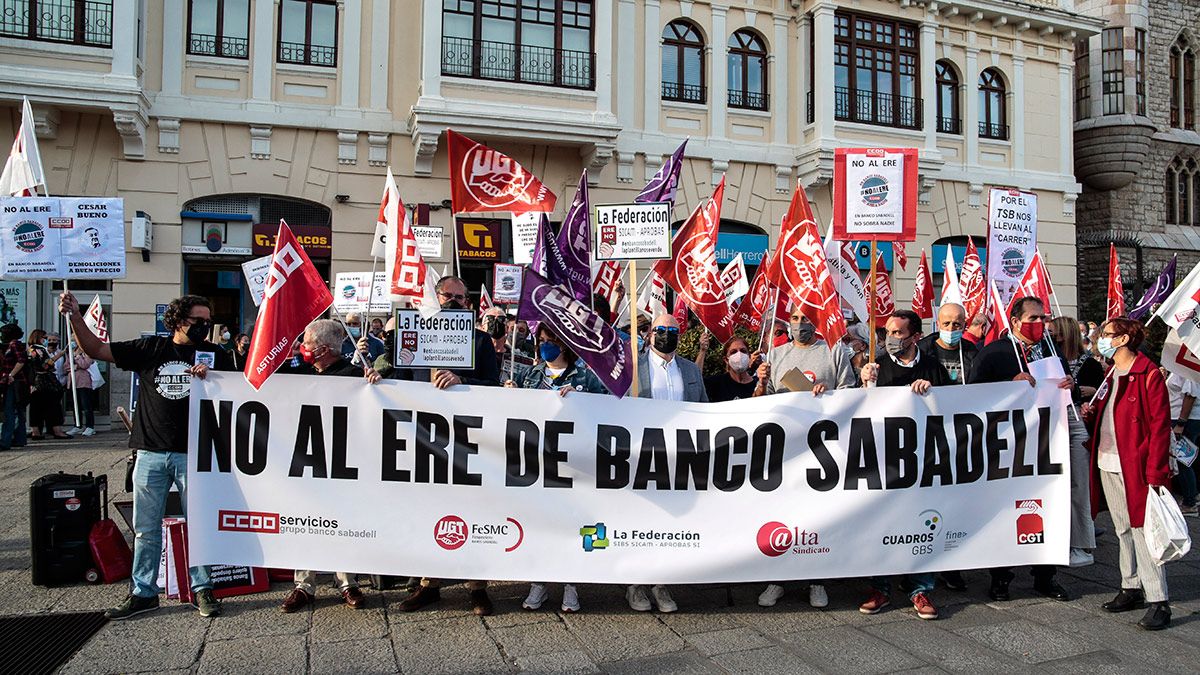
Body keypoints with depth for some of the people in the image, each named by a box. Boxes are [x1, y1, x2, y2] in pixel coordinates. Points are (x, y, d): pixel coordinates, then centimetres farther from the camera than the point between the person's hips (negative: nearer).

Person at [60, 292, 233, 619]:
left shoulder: (215, 355, 3)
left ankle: (202, 589, 16)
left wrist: (210, 378, -16)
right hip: (151, 453, 2)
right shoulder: (150, 349, 6)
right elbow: (96, 349, 9)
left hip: (194, 454, -2)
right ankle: (143, 592, 22)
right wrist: (75, 316, -3)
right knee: (145, 528, 10)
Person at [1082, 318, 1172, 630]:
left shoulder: (1148, 374, -9)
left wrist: (1154, 473, -17)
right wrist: (1090, 415, 2)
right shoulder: (1111, 376, 15)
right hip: (1107, 464, 8)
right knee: (1123, 530, 14)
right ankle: (1132, 588, 24)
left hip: (1135, 467, -8)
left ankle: (1158, 601, -1)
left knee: (1142, 529, -7)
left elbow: (1160, 426, -13)